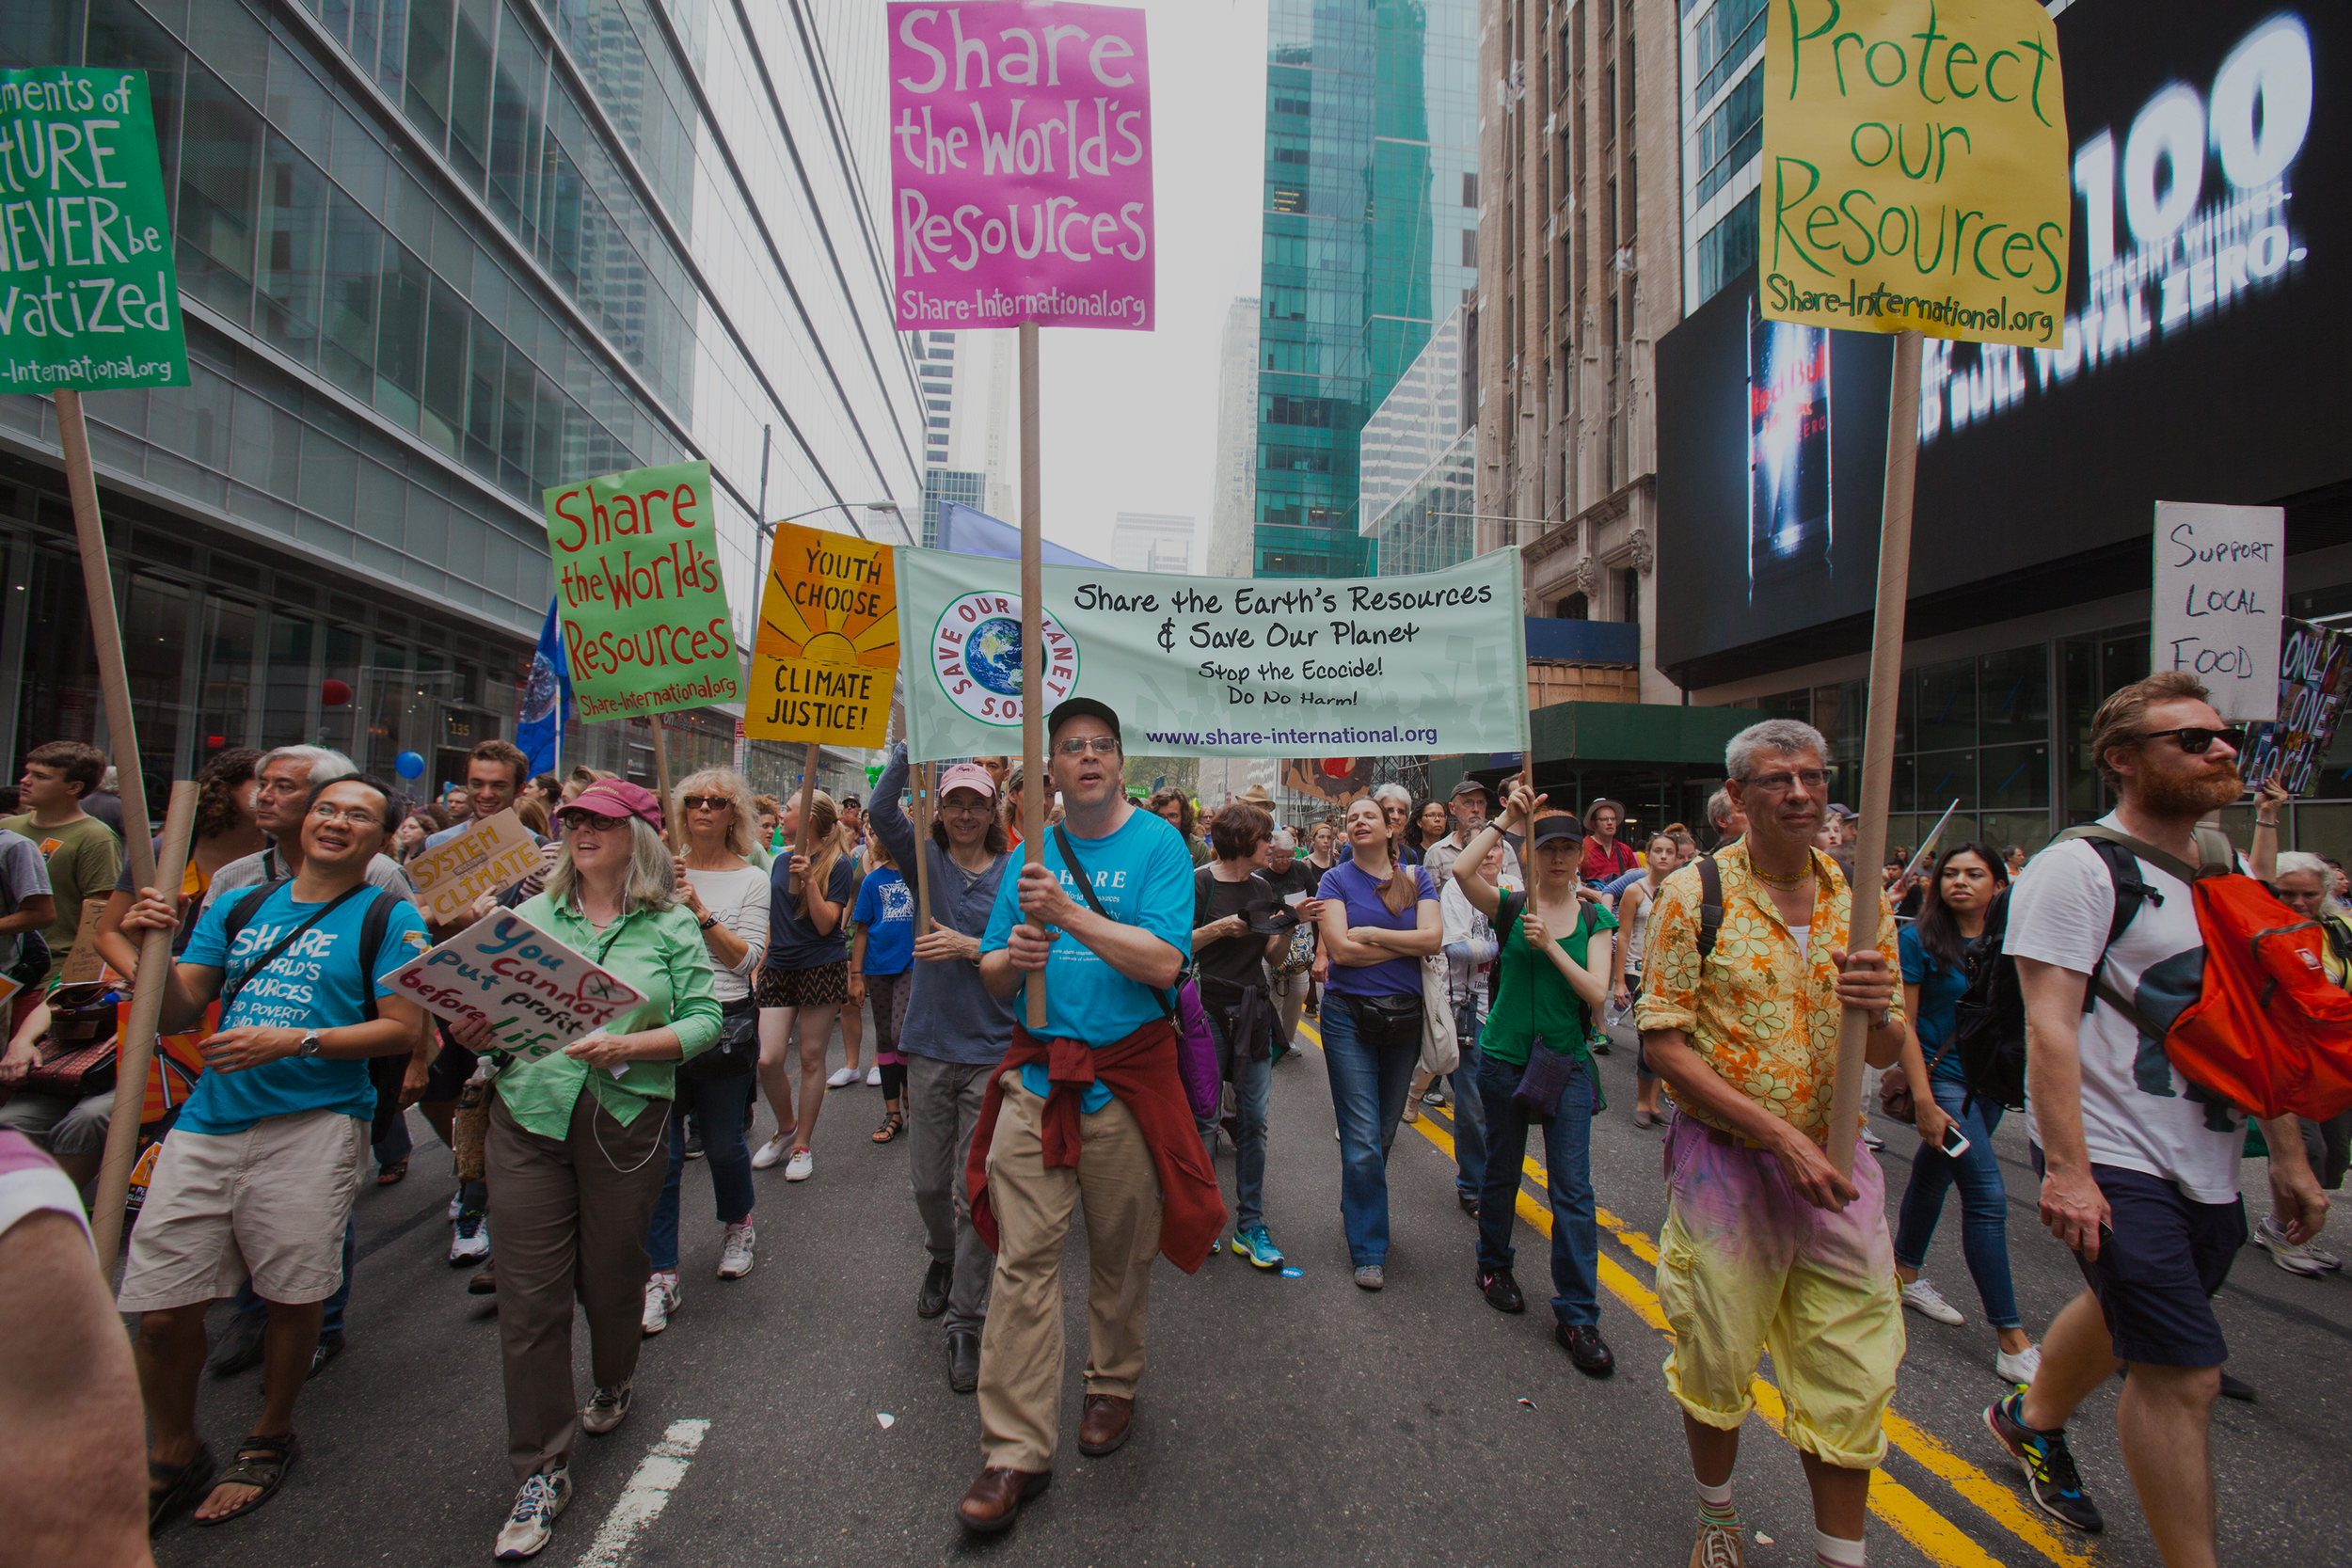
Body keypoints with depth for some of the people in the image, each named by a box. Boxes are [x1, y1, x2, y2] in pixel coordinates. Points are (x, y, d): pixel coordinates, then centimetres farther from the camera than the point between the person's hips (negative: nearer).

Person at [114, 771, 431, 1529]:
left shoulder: (389, 918, 0)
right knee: (161, 1308, 4)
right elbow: (177, 1013, 12)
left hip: (314, 1125, -4)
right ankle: (172, 1458, 29)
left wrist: (296, 1041, -16)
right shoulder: (238, 909, 15)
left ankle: (270, 1439, 32)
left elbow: (405, 1030, -6)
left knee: (293, 1298, 6)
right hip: (207, 1124, 4)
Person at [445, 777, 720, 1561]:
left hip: (626, 1119, -2)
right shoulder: (532, 915, 9)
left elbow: (705, 1021, -6)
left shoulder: (672, 926, 1)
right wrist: (477, 1028, -9)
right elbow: (497, 1014, 12)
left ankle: (613, 1386, 45)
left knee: (612, 1275, 13)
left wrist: (629, 1044, -20)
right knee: (529, 1294, 3)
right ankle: (542, 1467, 18)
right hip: (528, 1115, 2)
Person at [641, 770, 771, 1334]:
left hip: (725, 1021, -1)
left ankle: (737, 1226, 41)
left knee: (723, 1144, 13)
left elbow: (747, 958, -7)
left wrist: (700, 910, -16)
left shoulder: (751, 880, 1)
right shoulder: (661, 869, 6)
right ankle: (660, 1275, 11)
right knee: (660, 1150, 0)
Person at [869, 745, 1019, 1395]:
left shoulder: (1015, 870, -1)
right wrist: (915, 741, -23)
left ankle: (966, 1321, 16)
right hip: (930, 1046, 2)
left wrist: (972, 947, -18)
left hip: (992, 1051, -2)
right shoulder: (926, 859, 2)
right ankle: (942, 1257, 45)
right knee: (929, 1181, 15)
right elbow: (882, 811, -15)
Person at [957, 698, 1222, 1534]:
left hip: (1126, 1074, -2)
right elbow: (991, 975, 11)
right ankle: (1015, 1450, 9)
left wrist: (1069, 915, -23)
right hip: (1037, 1072, 3)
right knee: (1024, 1256, 0)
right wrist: (1014, 956, -12)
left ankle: (1114, 1386, 38)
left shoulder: (1157, 843, -5)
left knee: (1120, 1252, 13)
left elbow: (1163, 962, -17)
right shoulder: (1031, 852, 8)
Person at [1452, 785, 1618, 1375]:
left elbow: (1597, 994, -9)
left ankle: (1577, 1314, 8)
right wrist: (1507, 819, -19)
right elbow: (1461, 869, -23)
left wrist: (1551, 946, -19)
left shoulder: (1595, 919, 2)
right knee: (1501, 1170, 14)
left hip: (1566, 1061, 1)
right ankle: (1494, 1264, 38)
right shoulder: (1511, 906, -3)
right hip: (1505, 1056, 0)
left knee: (1573, 1186, -1)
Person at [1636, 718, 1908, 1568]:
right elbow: (1663, 1043, -12)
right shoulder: (1693, 893, -9)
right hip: (1723, 1158, -3)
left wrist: (1879, 1014, -16)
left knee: (1852, 1378, 8)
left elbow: (1887, 1052, 9)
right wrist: (1777, 1132, -18)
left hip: (1835, 1160, 3)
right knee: (1717, 1363, 12)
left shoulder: (1861, 899, 4)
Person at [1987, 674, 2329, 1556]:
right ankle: (2190, 1560, 11)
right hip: (2114, 1165, -8)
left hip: (2209, 1168, 8)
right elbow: (2049, 1028, -20)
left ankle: (2031, 1419, 47)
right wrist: (2066, 1169, -24)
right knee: (2185, 1372, -5)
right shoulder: (2078, 868, -14)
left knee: (2124, 1315, 23)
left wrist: (2289, 1155, 14)